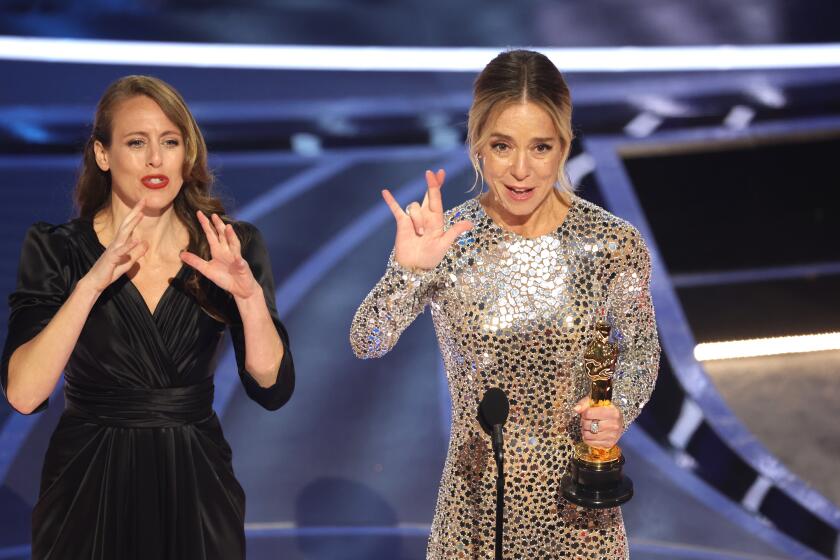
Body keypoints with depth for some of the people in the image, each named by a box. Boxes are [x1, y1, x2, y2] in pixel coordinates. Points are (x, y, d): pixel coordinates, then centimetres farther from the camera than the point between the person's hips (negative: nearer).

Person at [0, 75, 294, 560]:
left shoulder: (232, 246, -3)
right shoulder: (55, 249, -6)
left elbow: (273, 389, -8)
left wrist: (250, 295, -24)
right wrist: (91, 284, -27)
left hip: (196, 486, 1)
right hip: (89, 487, -1)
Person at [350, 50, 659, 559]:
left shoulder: (614, 243, -12)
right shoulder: (449, 240, -12)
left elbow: (642, 345, 2)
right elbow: (367, 344, -15)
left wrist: (621, 411, -16)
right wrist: (408, 270, -31)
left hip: (578, 494, 0)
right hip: (478, 493, 0)